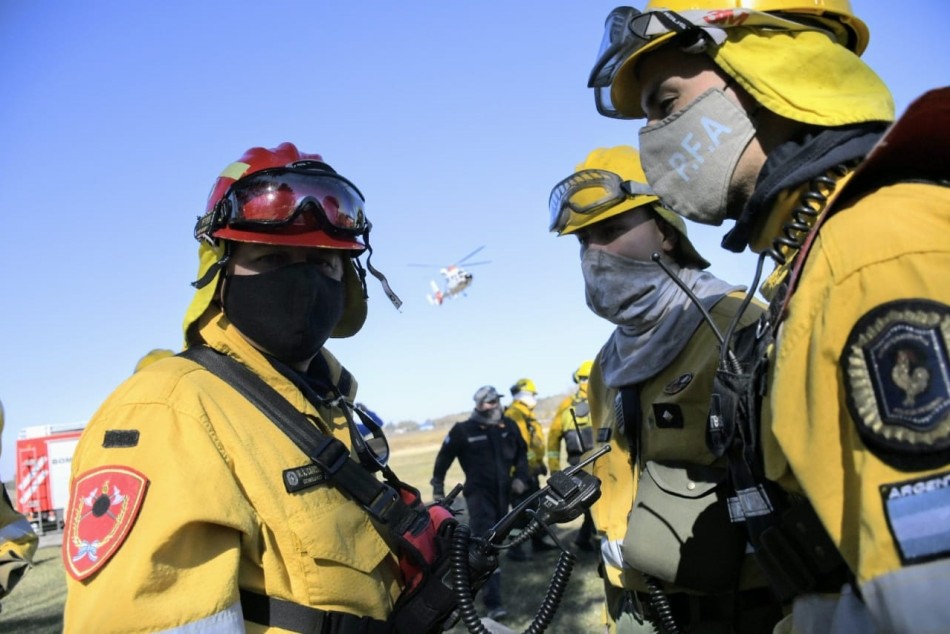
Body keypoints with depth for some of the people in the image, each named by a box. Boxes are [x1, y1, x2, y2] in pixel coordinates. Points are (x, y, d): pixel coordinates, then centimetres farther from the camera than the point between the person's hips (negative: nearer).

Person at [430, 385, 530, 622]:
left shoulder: (508, 425, 4)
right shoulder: (463, 430, -9)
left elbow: (521, 452, 18)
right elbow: (444, 457, 1)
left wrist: (520, 476, 5)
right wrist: (437, 488, 5)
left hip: (503, 492, 6)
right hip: (479, 493, -5)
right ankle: (493, 603, -14)